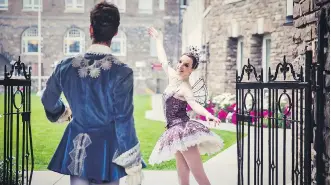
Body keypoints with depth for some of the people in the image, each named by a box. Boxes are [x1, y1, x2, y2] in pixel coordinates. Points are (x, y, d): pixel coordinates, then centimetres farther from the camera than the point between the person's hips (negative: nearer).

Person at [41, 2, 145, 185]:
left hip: (76, 148, 3)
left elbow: (48, 100, 14)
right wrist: (133, 165, -8)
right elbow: (124, 121, -15)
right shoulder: (121, 72, -16)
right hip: (107, 149, -3)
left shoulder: (66, 66, -3)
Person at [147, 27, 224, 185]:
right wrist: (158, 39, 41)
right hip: (178, 131, 8)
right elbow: (163, 59, 28)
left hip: (183, 130, -8)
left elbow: (194, 103, -32)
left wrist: (207, 114, -53)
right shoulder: (173, 76, 11)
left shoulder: (185, 88, -12)